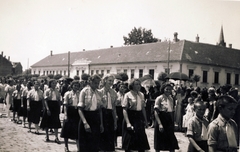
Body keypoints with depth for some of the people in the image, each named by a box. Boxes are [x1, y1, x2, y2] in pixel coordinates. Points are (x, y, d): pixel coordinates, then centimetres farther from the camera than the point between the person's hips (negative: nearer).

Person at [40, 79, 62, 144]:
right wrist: (47, 109, -18)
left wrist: (59, 109, 4)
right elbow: (45, 100, -9)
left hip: (55, 107, 3)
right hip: (49, 106, -3)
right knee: (47, 122, 6)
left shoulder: (57, 91, 8)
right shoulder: (47, 91, -3)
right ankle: (47, 137, 20)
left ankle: (56, 138, -2)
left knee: (56, 122, -3)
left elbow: (59, 100, 10)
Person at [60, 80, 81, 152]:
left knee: (77, 132, 2)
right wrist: (65, 115, -12)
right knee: (67, 130, 7)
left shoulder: (80, 94, 3)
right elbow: (65, 105, -3)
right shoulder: (67, 94, 0)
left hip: (77, 112, 1)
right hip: (69, 113, -1)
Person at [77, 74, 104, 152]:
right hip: (86, 117, -4)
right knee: (85, 144, 2)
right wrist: (85, 123, -21)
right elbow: (80, 109, -12)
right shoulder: (84, 91, -8)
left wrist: (101, 124, 8)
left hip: (96, 120, 5)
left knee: (95, 144, 8)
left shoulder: (98, 93, 7)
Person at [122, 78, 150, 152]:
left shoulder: (141, 95, 9)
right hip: (131, 118, -5)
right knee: (129, 141, 1)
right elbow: (124, 110, -10)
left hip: (139, 119, 5)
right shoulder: (128, 95, -7)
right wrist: (128, 123, -18)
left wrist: (145, 121, 12)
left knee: (141, 141, 7)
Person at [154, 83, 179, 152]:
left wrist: (173, 122, 5)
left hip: (169, 122, 5)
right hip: (161, 120, -5)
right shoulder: (159, 98, -8)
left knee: (172, 143, 4)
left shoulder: (171, 99, 9)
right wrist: (160, 124, -21)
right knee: (159, 143, 4)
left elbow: (171, 112, 12)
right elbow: (156, 112, -13)